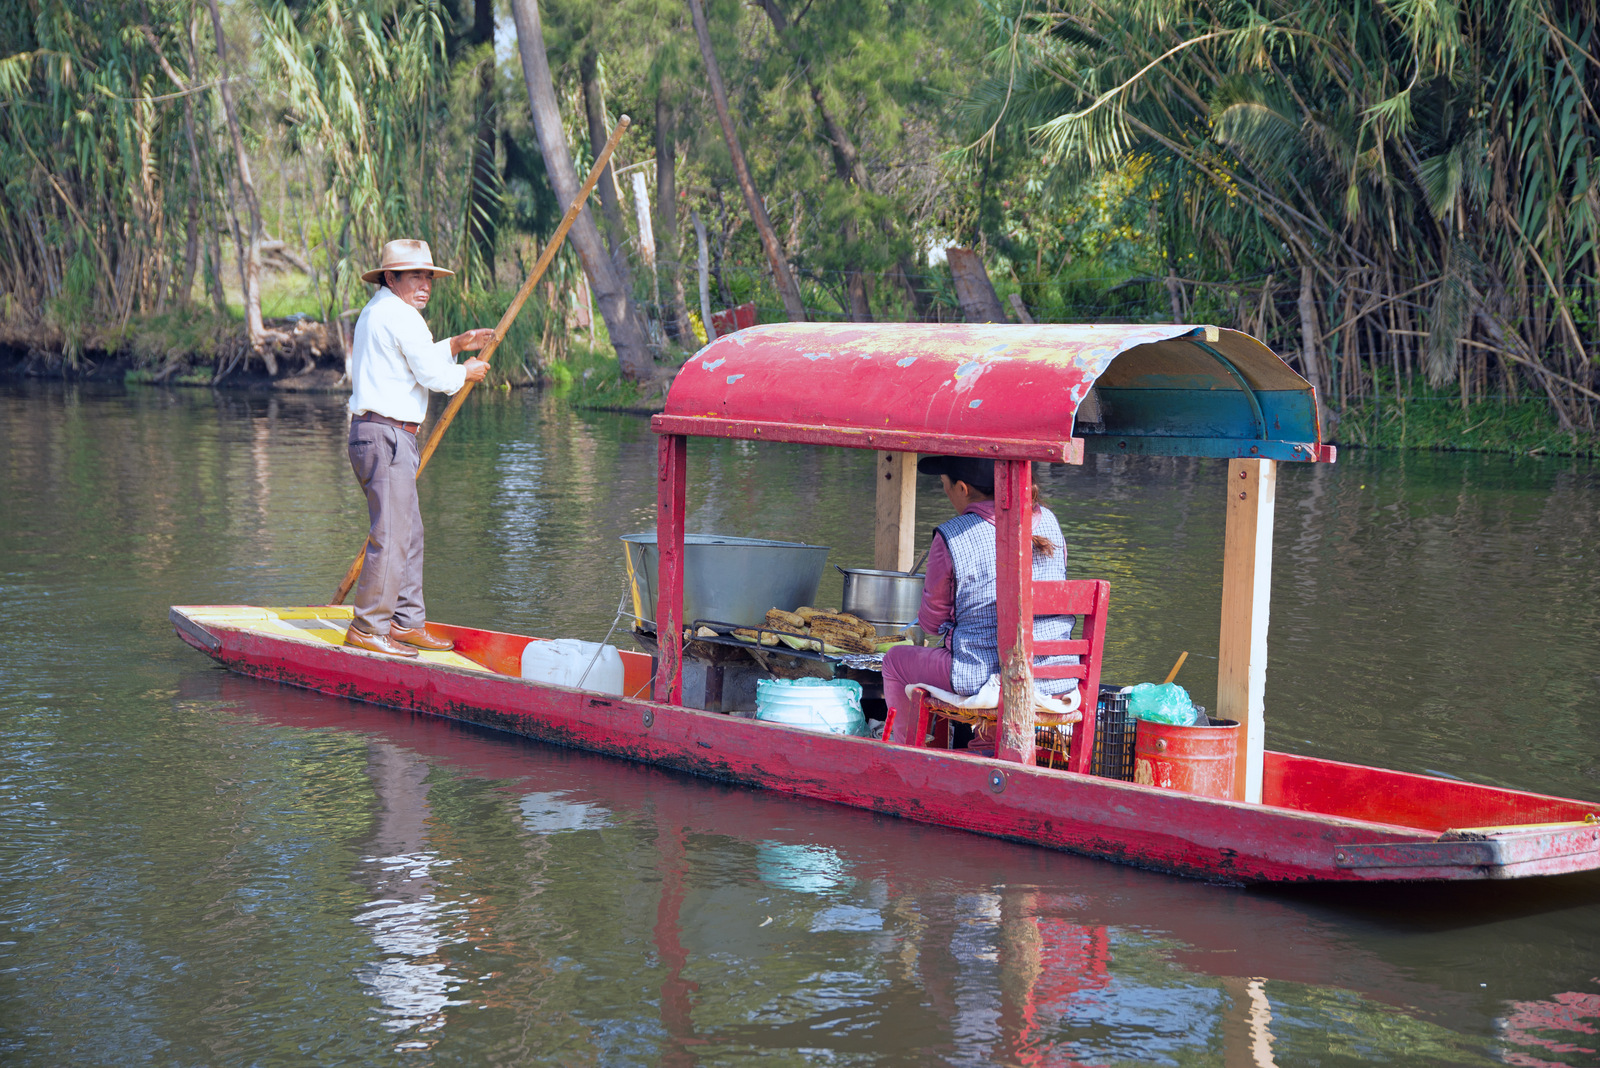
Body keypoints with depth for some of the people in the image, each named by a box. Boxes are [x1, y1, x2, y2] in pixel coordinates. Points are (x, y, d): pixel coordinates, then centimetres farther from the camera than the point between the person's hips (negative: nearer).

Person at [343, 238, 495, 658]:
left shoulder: (376, 311, 20)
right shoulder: (399, 315, -13)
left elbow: (416, 360, 30)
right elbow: (433, 376, -14)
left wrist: (456, 345, 20)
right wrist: (466, 373, 5)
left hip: (372, 434, 11)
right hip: (387, 436, -11)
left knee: (409, 531, 15)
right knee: (391, 536, -10)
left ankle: (407, 622, 20)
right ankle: (367, 629, -7)